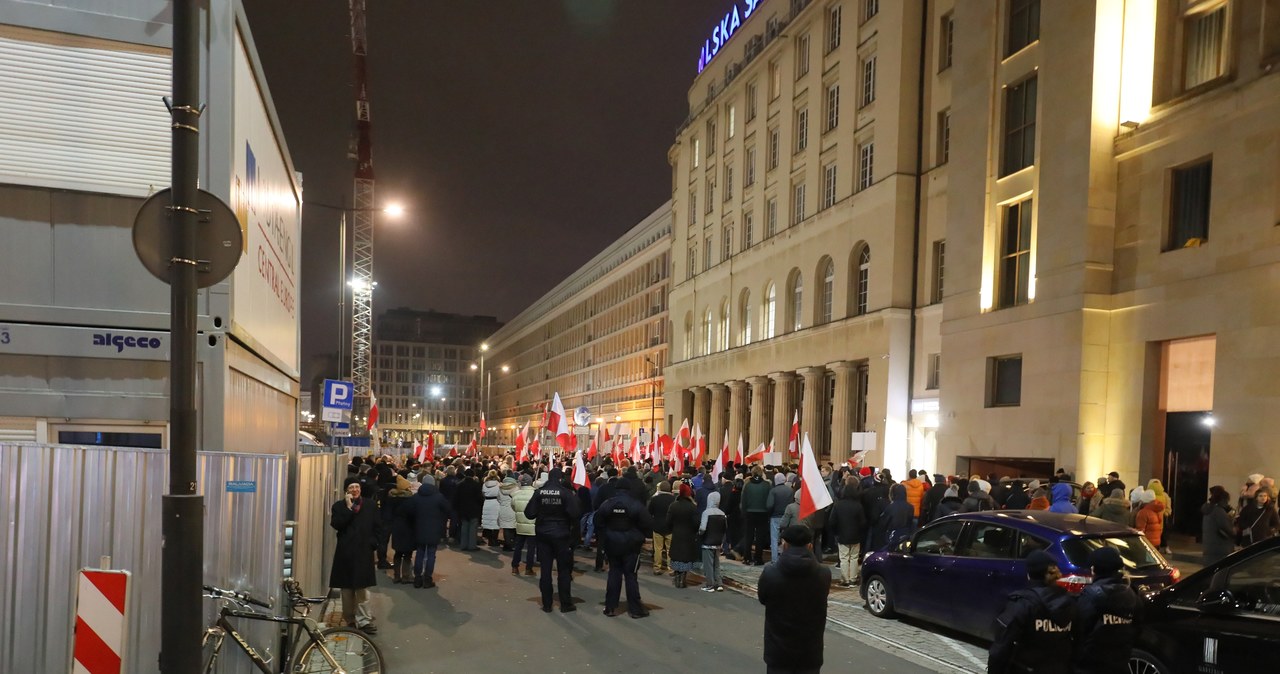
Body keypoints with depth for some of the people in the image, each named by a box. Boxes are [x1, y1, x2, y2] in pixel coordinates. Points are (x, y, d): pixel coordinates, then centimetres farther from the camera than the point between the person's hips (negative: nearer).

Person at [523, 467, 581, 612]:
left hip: (543, 534, 2)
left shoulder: (539, 492, -4)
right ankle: (566, 604, 13)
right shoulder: (566, 492, -11)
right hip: (562, 534, -2)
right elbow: (574, 514, -16)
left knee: (545, 570, 8)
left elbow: (529, 513, -5)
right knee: (564, 570, 8)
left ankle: (547, 605, 12)